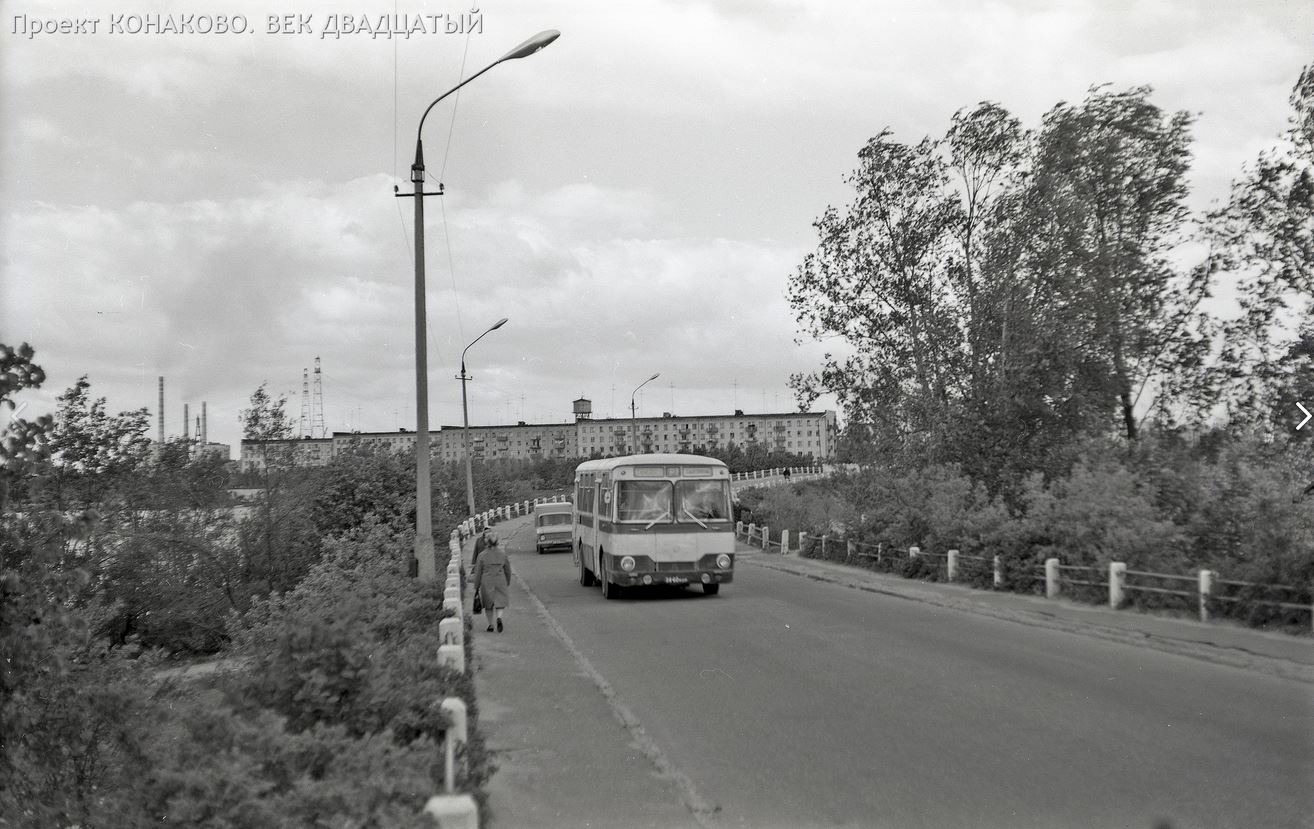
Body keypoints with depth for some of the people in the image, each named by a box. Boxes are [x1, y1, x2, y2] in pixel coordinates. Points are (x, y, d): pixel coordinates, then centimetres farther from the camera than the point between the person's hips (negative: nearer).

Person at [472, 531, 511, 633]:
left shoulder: (482, 555, -9)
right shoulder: (502, 554, -3)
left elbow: (478, 572, -4)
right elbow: (508, 570, 5)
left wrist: (476, 587, 4)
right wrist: (508, 582, 20)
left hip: (486, 583, -1)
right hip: (500, 581, 1)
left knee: (488, 605, 16)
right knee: (499, 602, 5)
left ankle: (490, 624, 18)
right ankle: (499, 618, -22)